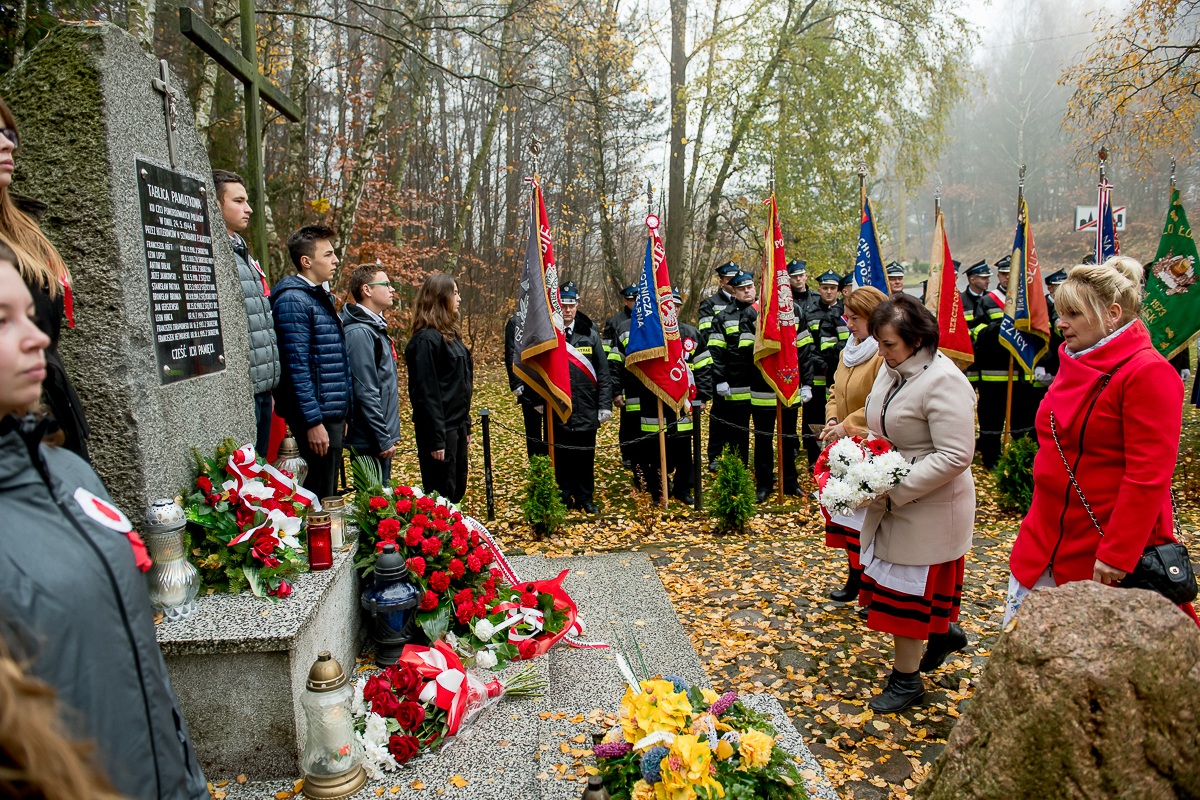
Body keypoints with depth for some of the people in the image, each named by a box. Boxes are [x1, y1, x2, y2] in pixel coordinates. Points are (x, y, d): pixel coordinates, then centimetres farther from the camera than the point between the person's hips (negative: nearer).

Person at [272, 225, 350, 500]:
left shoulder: (322, 297, 17)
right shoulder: (293, 301, -13)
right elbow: (297, 367, -19)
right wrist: (313, 422, -21)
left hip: (334, 413, 10)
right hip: (317, 417, -10)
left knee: (329, 495, 16)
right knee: (317, 499, -3)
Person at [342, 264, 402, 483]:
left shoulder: (376, 327, 16)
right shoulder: (360, 333, -17)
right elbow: (366, 392, -22)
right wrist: (384, 439, -20)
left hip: (381, 438, 10)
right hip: (371, 441, -10)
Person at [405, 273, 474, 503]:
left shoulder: (450, 334, 13)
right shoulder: (426, 339, -16)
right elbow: (426, 392, -20)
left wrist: (466, 426, 17)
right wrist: (435, 439, -21)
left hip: (458, 425, 9)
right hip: (441, 427, -9)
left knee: (458, 490, 16)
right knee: (442, 495, 0)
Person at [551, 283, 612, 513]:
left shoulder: (589, 332, 6)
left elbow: (602, 371, 7)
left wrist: (605, 405, 2)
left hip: (586, 409, 2)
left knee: (585, 456, 9)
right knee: (561, 455, 6)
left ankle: (586, 498, 23)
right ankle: (565, 498, 20)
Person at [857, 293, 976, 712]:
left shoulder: (943, 381, -23)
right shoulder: (893, 368, 3)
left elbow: (955, 456, -26)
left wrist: (895, 489, -27)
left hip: (930, 505, -8)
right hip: (893, 500, 8)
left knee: (907, 587, 3)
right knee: (895, 579, 20)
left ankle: (906, 680, 21)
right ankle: (944, 631, 46)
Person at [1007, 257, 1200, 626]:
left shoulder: (1148, 373, -16)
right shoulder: (1075, 364, 10)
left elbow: (1148, 476, -20)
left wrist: (1117, 554, -21)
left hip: (1106, 550, -8)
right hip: (1045, 539, 8)